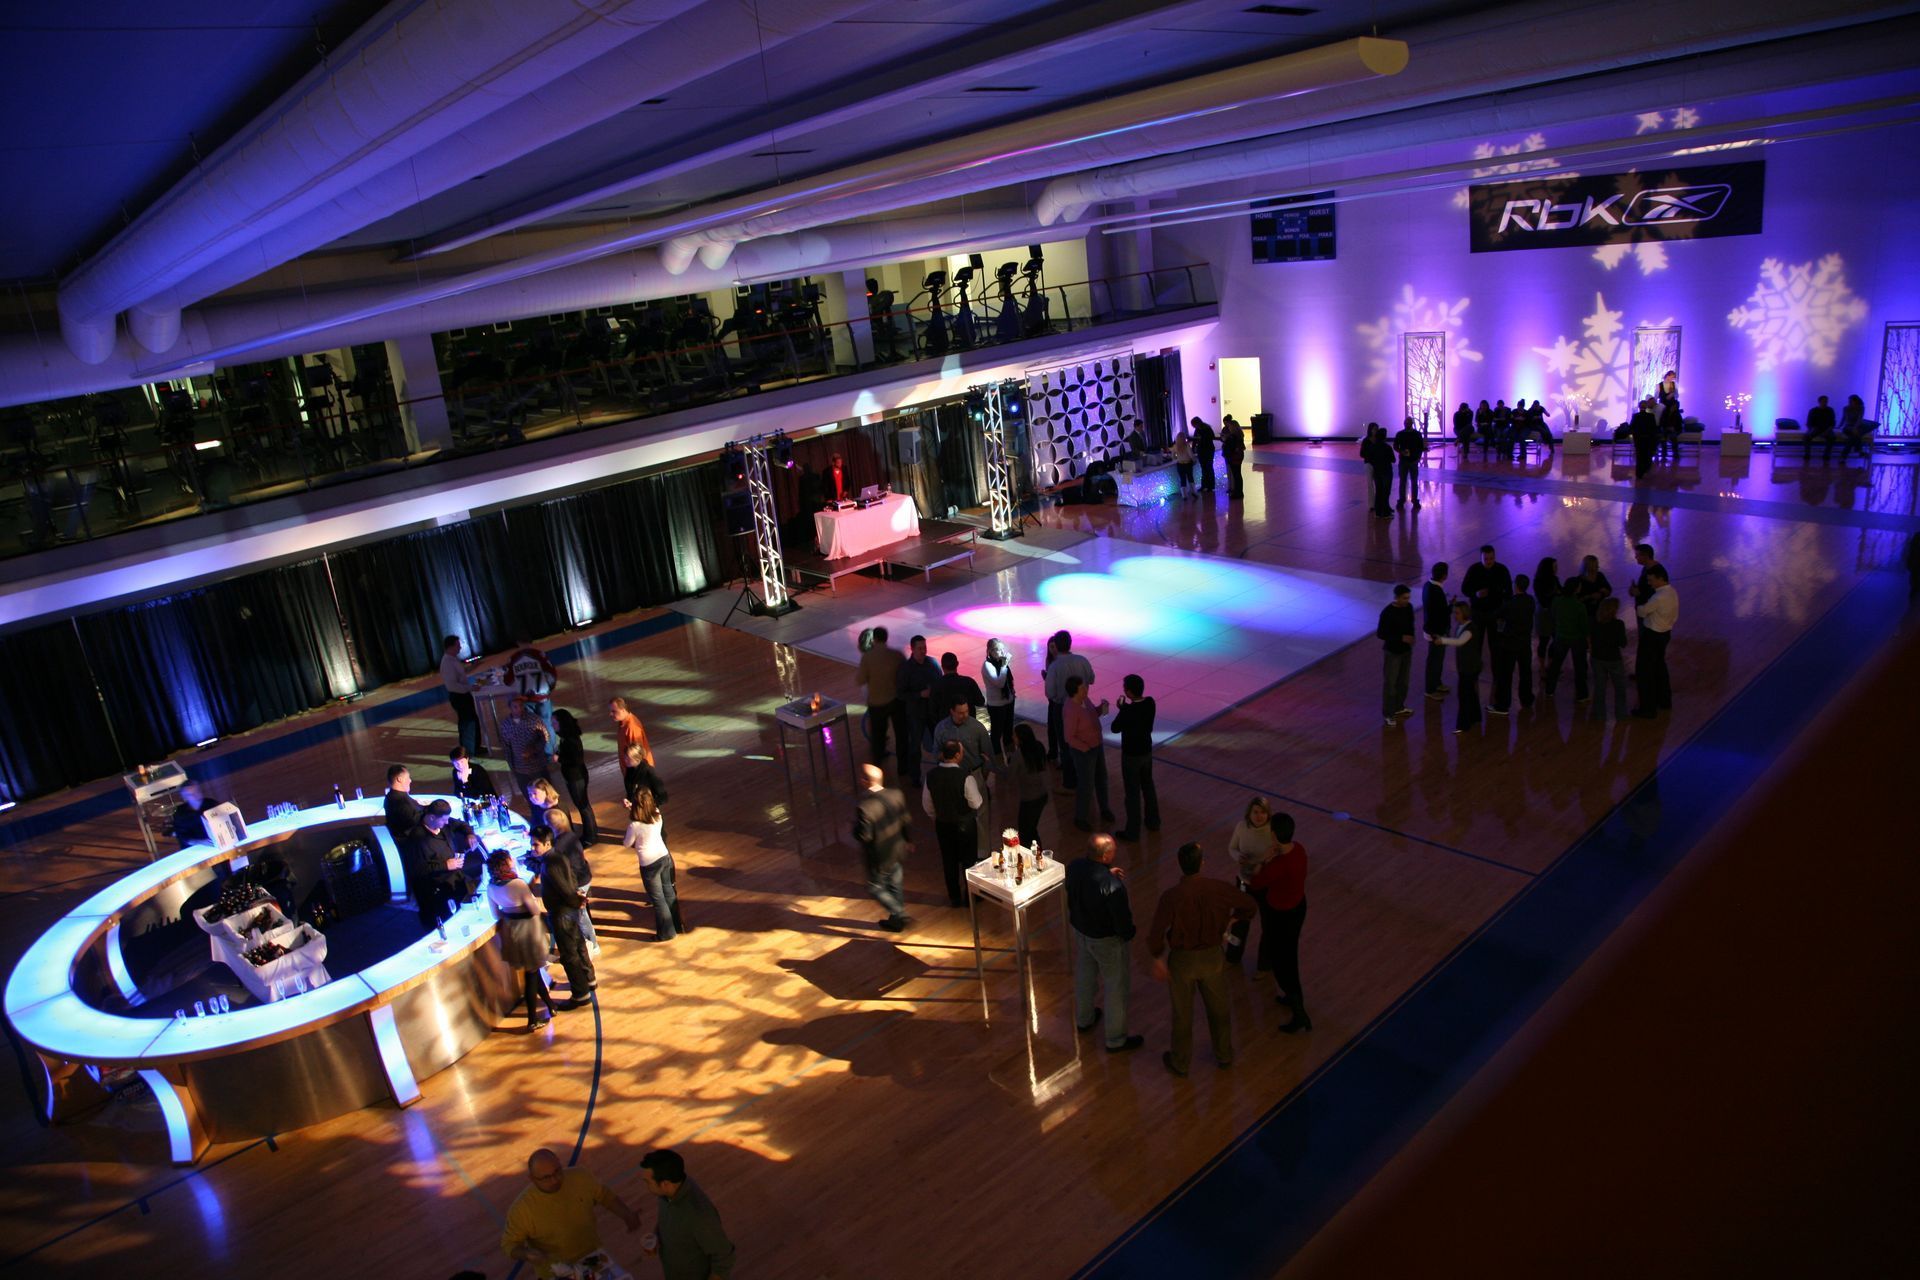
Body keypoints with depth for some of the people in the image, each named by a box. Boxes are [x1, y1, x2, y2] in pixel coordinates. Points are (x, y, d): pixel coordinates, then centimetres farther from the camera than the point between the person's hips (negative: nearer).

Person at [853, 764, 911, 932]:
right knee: (896, 886, 25)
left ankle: (899, 914, 19)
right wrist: (908, 841, 18)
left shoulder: (864, 807, -34)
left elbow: (863, 836, -26)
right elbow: (905, 821, 1)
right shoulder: (897, 795, -14)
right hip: (898, 852, 6)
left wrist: (855, 826, -6)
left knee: (876, 888, 20)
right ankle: (896, 920, 42)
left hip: (880, 858, -6)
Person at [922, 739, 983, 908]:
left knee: (949, 861, 20)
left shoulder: (931, 775, -13)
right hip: (965, 825, -4)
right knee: (968, 861, 17)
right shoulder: (965, 777, -28)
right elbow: (976, 804, -18)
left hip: (942, 824, 4)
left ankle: (954, 897, 34)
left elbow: (927, 804, 0)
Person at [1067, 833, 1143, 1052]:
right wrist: (1128, 935, -3)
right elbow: (1122, 919, -25)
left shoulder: (1074, 866, -17)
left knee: (1084, 976, 29)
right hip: (1106, 940, -7)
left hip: (1079, 930, 7)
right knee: (1115, 987, 14)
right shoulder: (1112, 886, -37)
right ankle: (1116, 1040, 30)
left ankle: (1084, 1019, 52)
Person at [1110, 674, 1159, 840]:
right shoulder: (1150, 703, -10)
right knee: (1148, 786, 24)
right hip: (1146, 751, 7)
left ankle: (1133, 831, 20)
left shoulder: (1128, 711, -30)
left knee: (1132, 792, 7)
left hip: (1131, 756, -7)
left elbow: (1115, 728, -14)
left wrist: (1121, 709, -3)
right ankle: (1153, 821, 40)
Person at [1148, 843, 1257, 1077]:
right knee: (1219, 1008, 27)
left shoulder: (1171, 897, -28)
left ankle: (1180, 1062, 39)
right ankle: (1224, 1055, 47)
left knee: (1182, 1013, 19)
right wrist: (1231, 918, 14)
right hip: (1212, 957, 2)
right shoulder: (1218, 889, -19)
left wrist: (1158, 958, -6)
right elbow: (1249, 906, -3)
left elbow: (1156, 935, -25)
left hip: (1182, 960, -2)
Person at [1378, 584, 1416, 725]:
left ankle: (1399, 707, 37)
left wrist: (1411, 637, 0)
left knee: (1403, 680, 19)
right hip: (1392, 652, -7)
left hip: (1406, 650, 7)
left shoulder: (1409, 607, -4)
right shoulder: (1387, 613, -24)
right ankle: (1388, 713, 12)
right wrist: (1401, 638, -25)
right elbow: (1380, 634, -21)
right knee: (1390, 683, 2)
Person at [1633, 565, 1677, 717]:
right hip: (1665, 633, 9)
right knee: (1659, 666, 26)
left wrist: (1640, 606, 7)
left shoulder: (1659, 598, -29)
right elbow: (1675, 616, 11)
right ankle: (1664, 700, 41)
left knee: (1644, 671, 1)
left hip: (1652, 636, -9)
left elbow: (1642, 612, -15)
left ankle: (1648, 708, 8)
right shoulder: (1673, 592, 1)